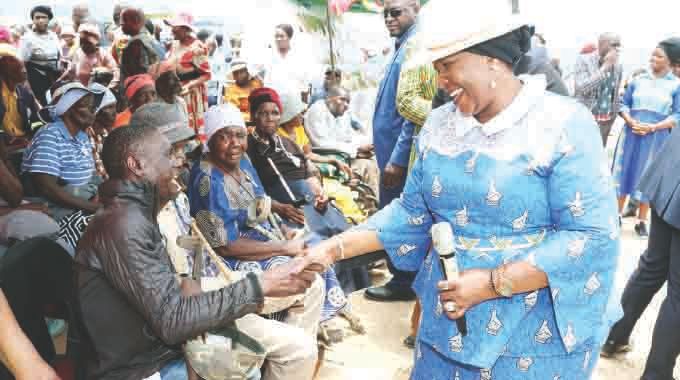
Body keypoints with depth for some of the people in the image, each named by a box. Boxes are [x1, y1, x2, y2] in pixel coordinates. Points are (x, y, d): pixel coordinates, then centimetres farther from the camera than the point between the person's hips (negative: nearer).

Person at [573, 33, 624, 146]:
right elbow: (581, 88, -22)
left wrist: (613, 115, 16)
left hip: (605, 122, 5)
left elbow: (616, 95, 19)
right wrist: (605, 67, -19)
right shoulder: (583, 60, -7)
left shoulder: (618, 66, 9)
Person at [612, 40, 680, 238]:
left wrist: (653, 127, -16)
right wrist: (630, 121, -11)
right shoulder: (638, 80, 5)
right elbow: (624, 103, 8)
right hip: (631, 134, 2)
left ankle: (642, 221, 13)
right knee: (625, 172, 6)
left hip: (656, 138, -2)